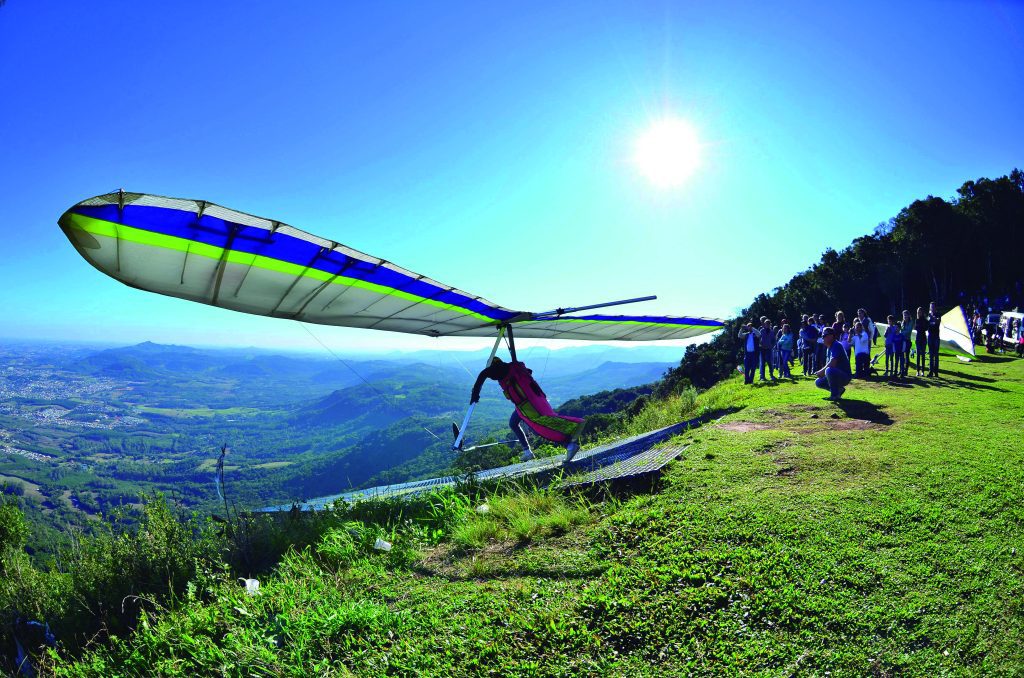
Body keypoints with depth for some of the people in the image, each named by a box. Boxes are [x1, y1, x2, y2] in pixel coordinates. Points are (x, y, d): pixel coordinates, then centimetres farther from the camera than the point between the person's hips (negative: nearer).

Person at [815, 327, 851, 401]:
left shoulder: (836, 345, -18)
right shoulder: (828, 348, 12)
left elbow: (832, 363, -29)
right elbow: (828, 365, 18)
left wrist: (822, 371, -16)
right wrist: (821, 372, -2)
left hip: (845, 377, -10)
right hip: (838, 376, 10)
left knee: (829, 370, -37)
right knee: (818, 382, 7)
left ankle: (835, 395, -21)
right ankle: (839, 389, 15)